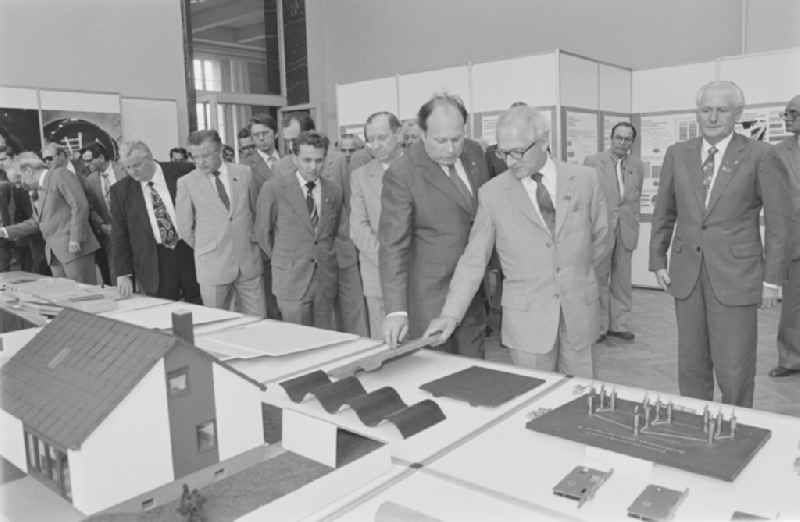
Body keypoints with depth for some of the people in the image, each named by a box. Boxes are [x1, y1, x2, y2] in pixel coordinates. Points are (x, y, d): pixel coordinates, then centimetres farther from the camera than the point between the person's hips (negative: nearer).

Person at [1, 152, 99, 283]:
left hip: (74, 250, -8)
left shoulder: (60, 175, -3)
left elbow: (80, 205, -12)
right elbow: (34, 222, 26)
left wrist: (75, 239, -17)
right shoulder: (40, 190, 24)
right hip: (55, 256, 8)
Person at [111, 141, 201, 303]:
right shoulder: (121, 190, 2)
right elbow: (119, 234, 4)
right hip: (155, 262, 1)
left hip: (191, 252, -1)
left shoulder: (182, 172, -4)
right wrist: (123, 273, -2)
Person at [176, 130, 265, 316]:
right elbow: (184, 228, 4)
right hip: (212, 266, -2)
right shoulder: (186, 183, -3)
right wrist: (204, 249, 9)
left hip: (249, 261, 2)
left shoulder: (244, 173, 4)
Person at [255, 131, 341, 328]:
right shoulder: (274, 188, -7)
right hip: (291, 280, -3)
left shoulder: (334, 191, 5)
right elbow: (262, 231, 4)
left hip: (326, 279, 4)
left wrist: (324, 259, 12)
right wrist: (280, 259, 11)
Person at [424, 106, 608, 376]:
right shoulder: (492, 193, -4)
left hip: (580, 312, 2)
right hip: (527, 317, -2)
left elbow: (600, 237, 13)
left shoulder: (584, 179, 0)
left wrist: (576, 276, 13)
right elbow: (473, 260, -5)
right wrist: (450, 315, -12)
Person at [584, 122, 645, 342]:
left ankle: (619, 324, 18)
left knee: (622, 281, 7)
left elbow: (635, 200, 15)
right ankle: (599, 326, 11)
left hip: (626, 231, 4)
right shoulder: (592, 162, -2)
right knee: (599, 279, 1)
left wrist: (633, 228, 11)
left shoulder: (637, 166, 9)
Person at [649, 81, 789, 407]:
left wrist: (772, 278, -4)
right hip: (687, 273, 3)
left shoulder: (760, 156, -4)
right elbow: (663, 213, 12)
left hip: (735, 274, -3)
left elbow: (778, 222, -2)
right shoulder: (677, 154, 6)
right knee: (691, 365, 11)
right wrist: (658, 260, 8)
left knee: (735, 371, 0)